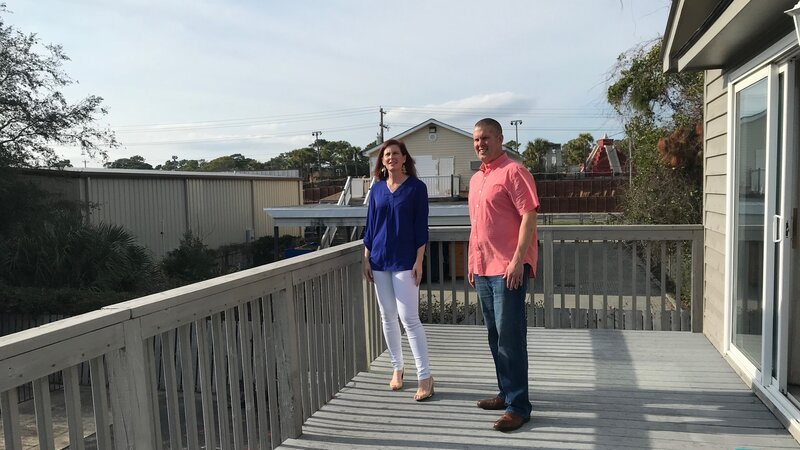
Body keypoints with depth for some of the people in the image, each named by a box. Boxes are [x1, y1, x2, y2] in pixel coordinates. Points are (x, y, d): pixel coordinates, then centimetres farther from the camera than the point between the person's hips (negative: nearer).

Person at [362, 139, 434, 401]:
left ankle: (425, 377, -2)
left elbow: (421, 227, -6)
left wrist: (419, 261, -12)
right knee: (387, 317, 11)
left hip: (405, 260, -5)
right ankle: (397, 368, 25)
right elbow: (370, 225, 11)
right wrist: (366, 259, 6)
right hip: (379, 259, 5)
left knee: (409, 318, -9)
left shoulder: (416, 187, -4)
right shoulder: (377, 189, 8)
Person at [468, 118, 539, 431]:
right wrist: (472, 262, 19)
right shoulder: (476, 179, 17)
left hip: (508, 267, -9)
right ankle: (506, 393, 27)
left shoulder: (513, 171, -8)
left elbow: (529, 216, -15)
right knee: (495, 335, 14)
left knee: (510, 336, -6)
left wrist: (518, 259, -21)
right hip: (483, 268, 9)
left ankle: (518, 405, 3)